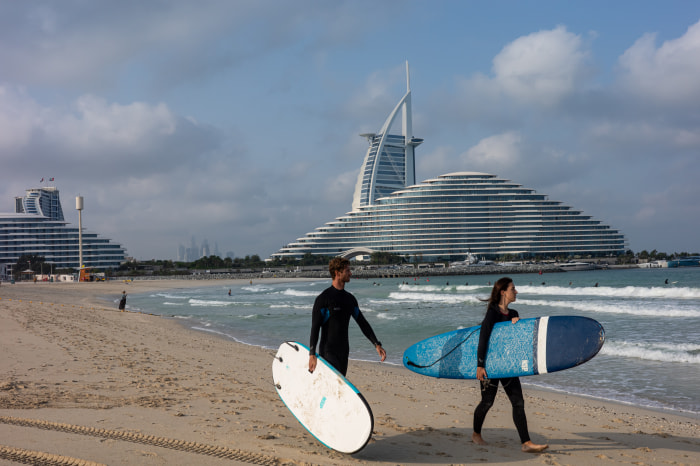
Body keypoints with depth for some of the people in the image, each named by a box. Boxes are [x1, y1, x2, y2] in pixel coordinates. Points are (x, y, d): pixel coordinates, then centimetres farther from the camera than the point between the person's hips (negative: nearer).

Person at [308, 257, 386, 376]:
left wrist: (377, 344, 8)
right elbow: (315, 328, -12)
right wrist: (312, 354, -19)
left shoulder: (350, 298, 12)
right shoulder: (323, 298, -9)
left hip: (343, 351, 7)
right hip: (328, 351, -7)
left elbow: (362, 323, 16)